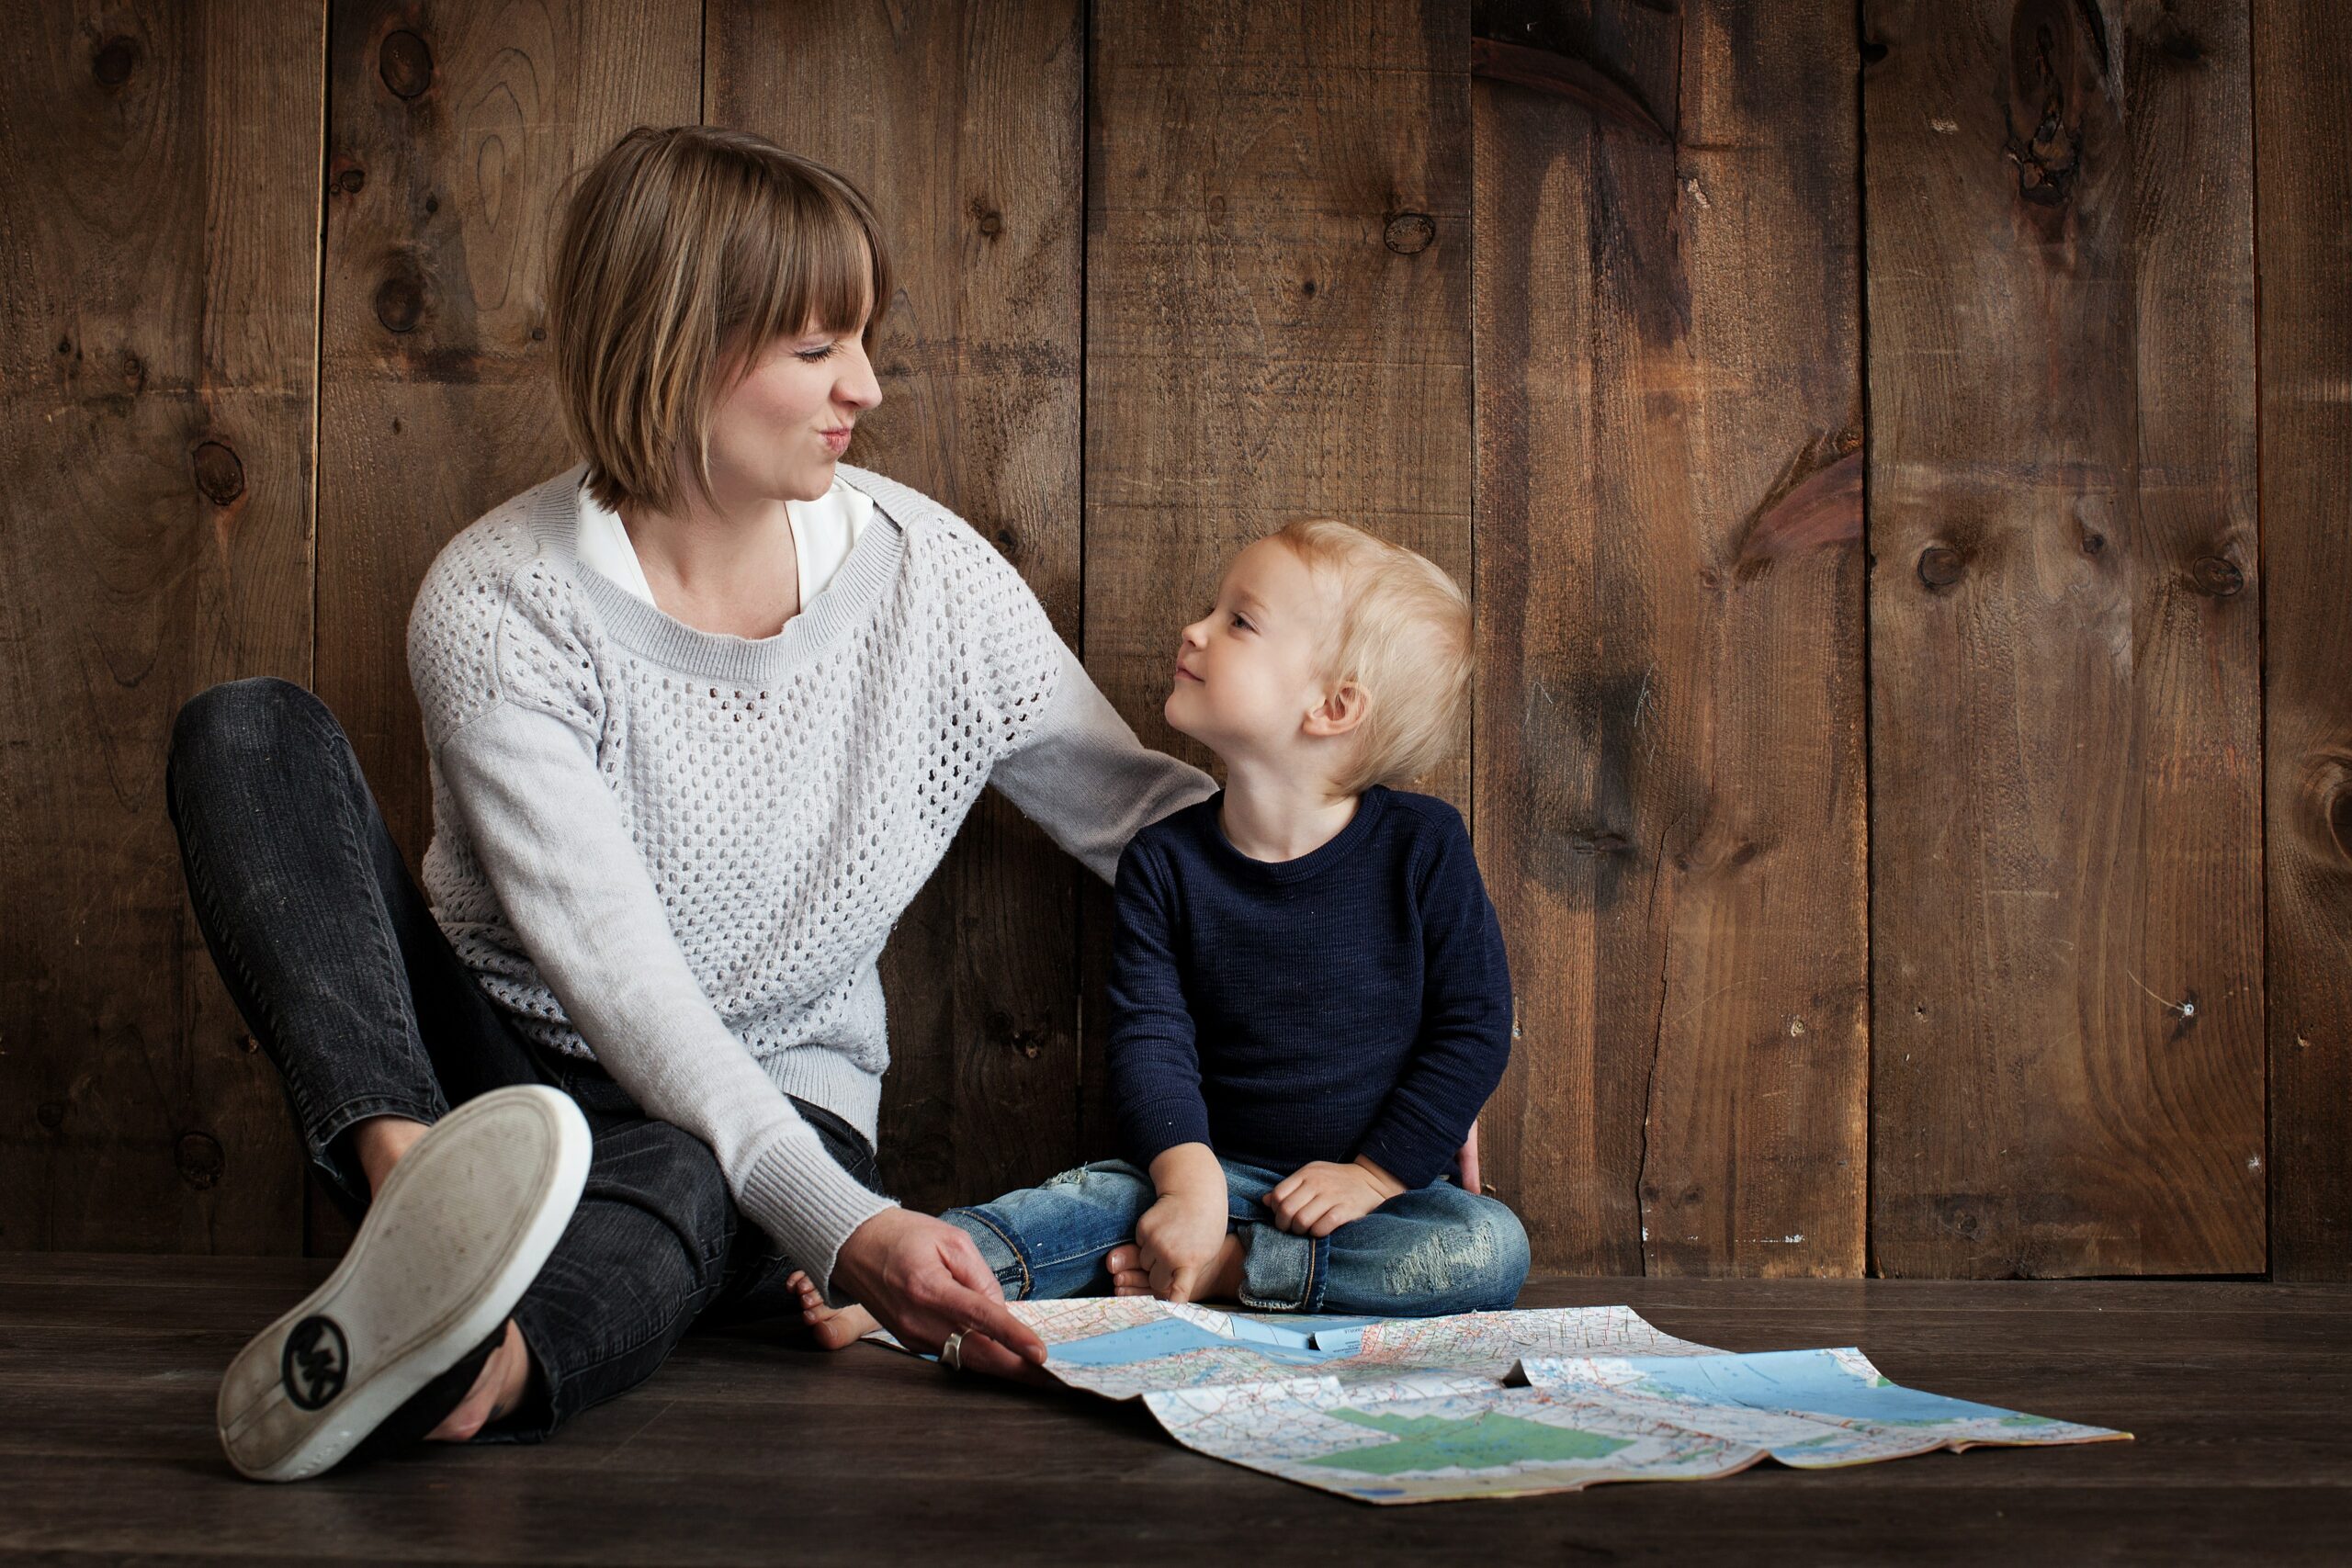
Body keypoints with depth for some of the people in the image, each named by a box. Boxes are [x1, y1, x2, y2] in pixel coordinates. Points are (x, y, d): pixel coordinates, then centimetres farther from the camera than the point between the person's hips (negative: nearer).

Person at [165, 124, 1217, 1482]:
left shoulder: (928, 571, -5)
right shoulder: (498, 605, -16)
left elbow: (1144, 812, 6)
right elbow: (614, 971, -25)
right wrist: (840, 1222, -38)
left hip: (778, 1112, 1)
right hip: (494, 1071, 0)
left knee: (676, 1185, -38)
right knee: (251, 732, -21)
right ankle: (416, 1185, -46)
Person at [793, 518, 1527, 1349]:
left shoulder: (1421, 845, -8)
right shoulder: (1164, 860, -2)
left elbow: (1475, 1027, -6)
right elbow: (1151, 1035, -9)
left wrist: (1375, 1174, -11)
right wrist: (1190, 1179, -26)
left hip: (1382, 1180, -1)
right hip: (1220, 1166, 1)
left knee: (1492, 1250, -28)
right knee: (1106, 1194, -26)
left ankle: (1222, 1268, -27)